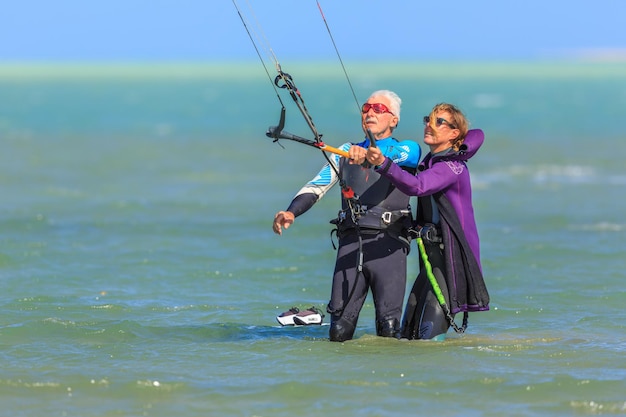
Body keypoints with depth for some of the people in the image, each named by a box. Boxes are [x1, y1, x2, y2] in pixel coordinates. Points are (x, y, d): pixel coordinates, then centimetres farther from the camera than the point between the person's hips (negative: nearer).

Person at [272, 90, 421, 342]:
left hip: (387, 245, -3)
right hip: (350, 243, 3)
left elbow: (402, 154, -15)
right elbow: (315, 187, 14)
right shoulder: (346, 152, 22)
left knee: (388, 330, -9)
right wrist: (291, 212, -7)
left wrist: (369, 153, -36)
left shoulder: (408, 149, 11)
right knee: (339, 333, -5)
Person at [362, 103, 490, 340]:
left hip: (451, 256, -9)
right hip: (432, 255, 9)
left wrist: (383, 164, -46)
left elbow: (417, 186, -32)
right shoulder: (429, 162, 12)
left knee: (430, 335, -15)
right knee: (408, 332, 7)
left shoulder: (452, 167, -15)